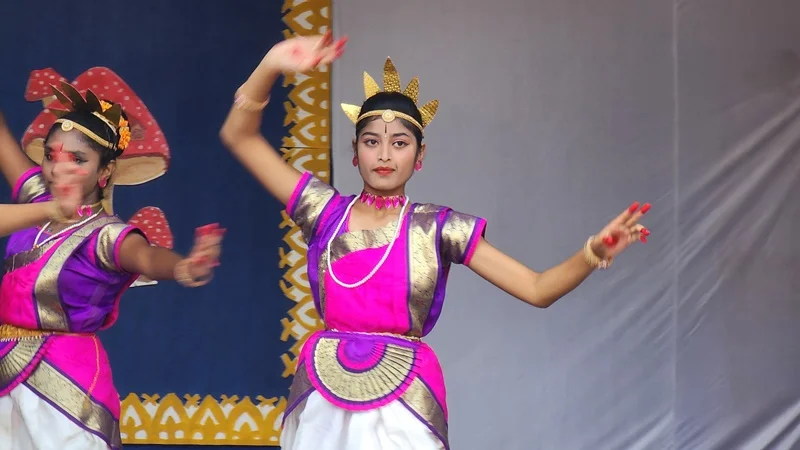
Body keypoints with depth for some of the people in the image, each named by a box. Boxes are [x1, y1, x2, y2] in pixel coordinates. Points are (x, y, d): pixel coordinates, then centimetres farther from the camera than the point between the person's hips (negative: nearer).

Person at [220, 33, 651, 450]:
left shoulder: (438, 227, 1)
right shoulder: (325, 211, 4)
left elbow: (536, 288, -3)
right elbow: (239, 135, 3)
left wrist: (593, 252, -20)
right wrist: (270, 67, -11)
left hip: (403, 407, -1)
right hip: (325, 402, 1)